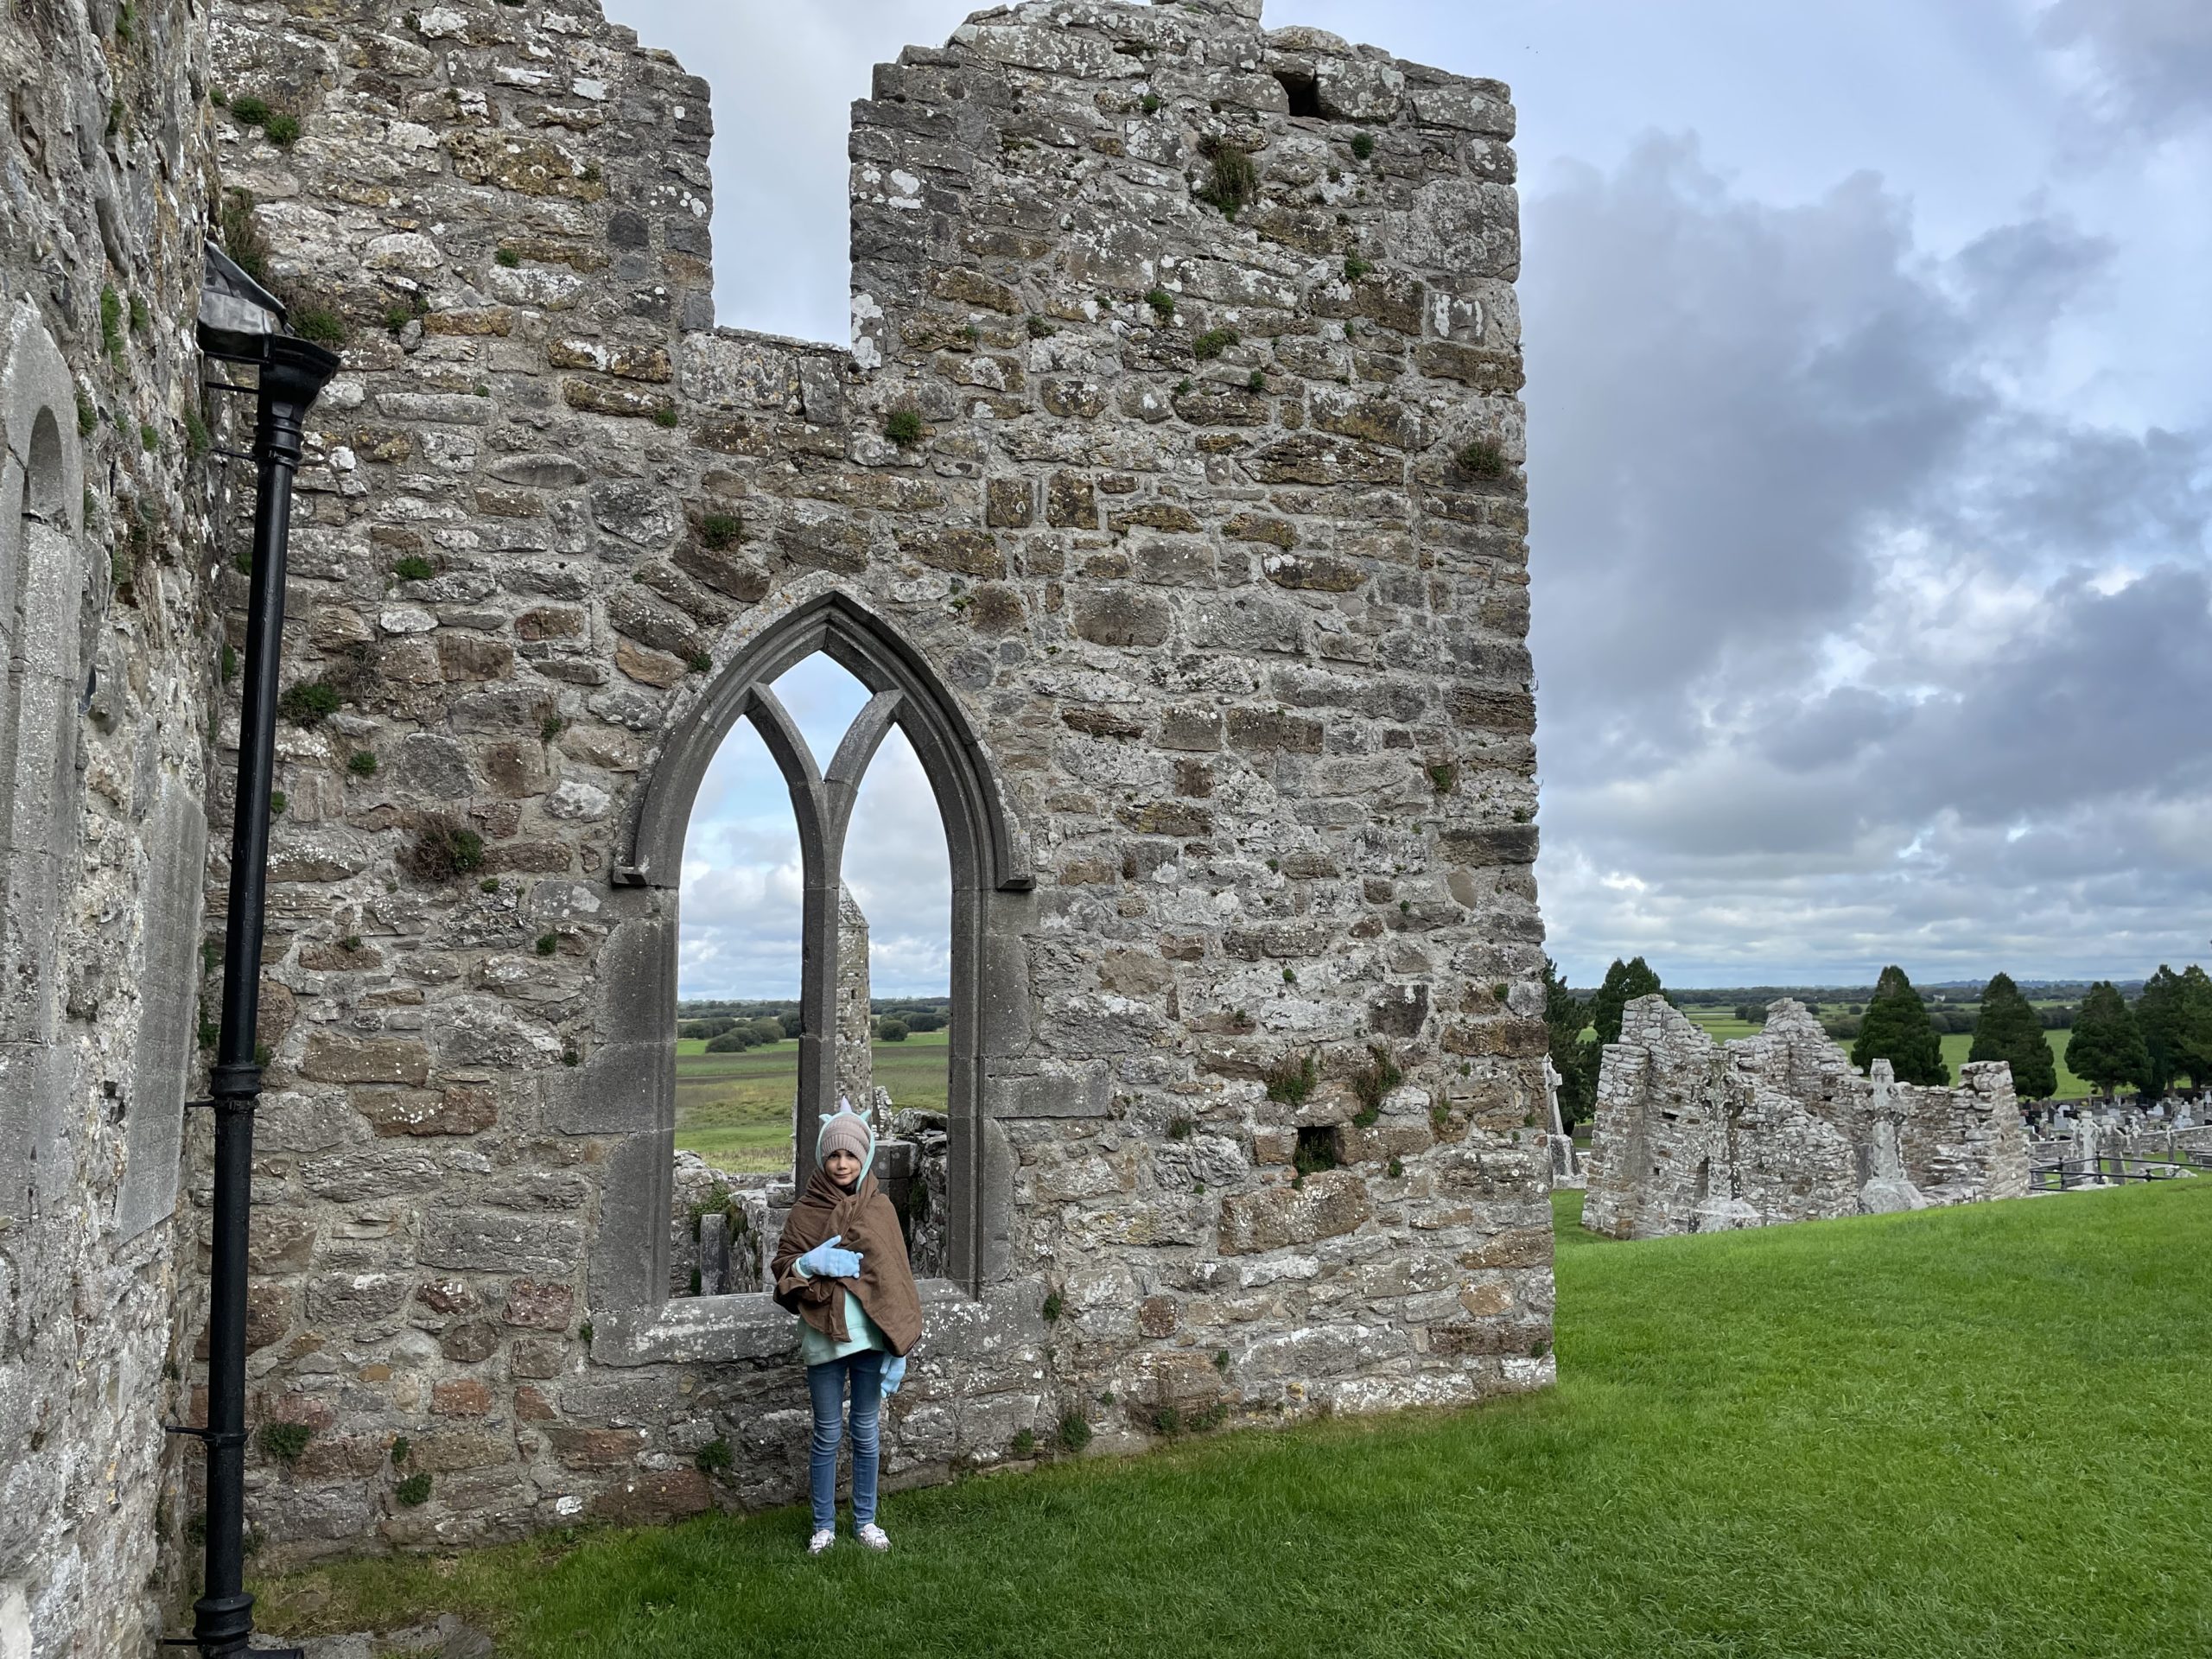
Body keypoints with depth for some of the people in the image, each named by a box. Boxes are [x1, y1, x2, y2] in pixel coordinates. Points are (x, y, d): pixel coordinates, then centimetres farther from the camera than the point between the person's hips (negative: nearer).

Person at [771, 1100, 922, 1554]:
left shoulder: (879, 1208, 1)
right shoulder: (806, 1210, -2)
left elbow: (897, 1273, 2)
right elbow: (782, 1265, 2)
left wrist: (899, 1336, -2)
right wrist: (810, 1264, -19)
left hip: (870, 1334, 1)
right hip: (823, 1336, -1)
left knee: (866, 1432, 12)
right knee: (828, 1435, 8)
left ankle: (865, 1521, 27)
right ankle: (824, 1525, 23)